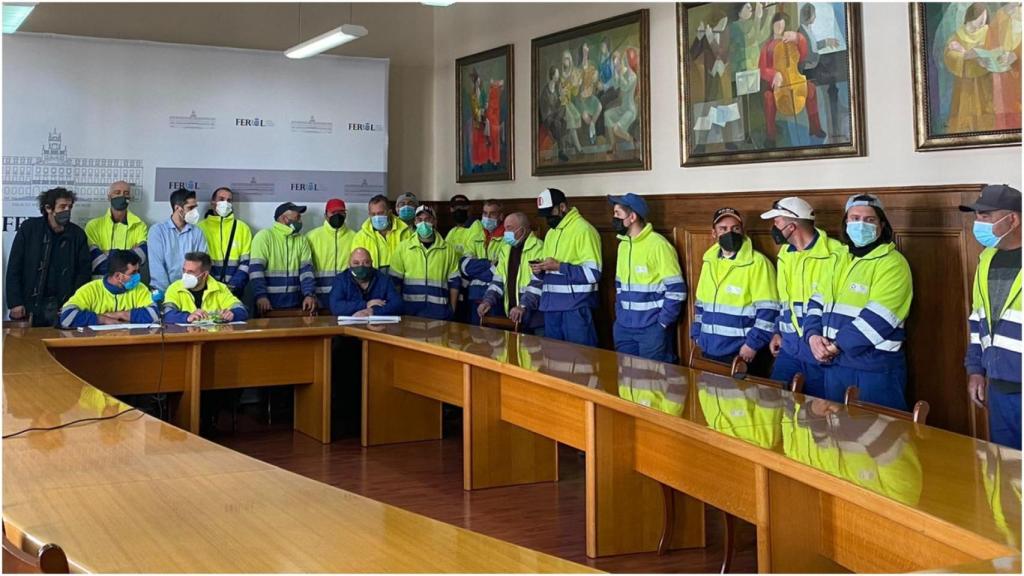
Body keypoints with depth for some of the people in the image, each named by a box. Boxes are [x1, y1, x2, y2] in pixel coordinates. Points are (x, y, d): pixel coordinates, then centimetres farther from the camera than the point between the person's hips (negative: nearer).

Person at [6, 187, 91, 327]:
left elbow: (85, 269, 6)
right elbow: (14, 267, 0)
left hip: (62, 305, 1)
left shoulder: (77, 234, 4)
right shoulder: (29, 228, 0)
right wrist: (15, 303, -6)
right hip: (30, 305, -1)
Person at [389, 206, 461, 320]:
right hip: (410, 310, 0)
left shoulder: (448, 249, 7)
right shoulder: (403, 247, 5)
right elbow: (395, 280, 6)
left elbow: (454, 282, 8)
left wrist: (452, 310, 4)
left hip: (438, 312, 0)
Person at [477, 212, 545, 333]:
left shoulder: (538, 248, -10)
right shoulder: (506, 250, 16)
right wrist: (488, 301, -2)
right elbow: (498, 280, 14)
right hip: (513, 316, 7)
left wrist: (523, 306, -27)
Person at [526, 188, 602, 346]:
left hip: (576, 308, -8)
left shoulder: (584, 230, -10)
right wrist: (539, 270, 1)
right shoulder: (551, 232, 18)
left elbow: (593, 273, -17)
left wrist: (559, 266, -19)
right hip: (551, 306, 8)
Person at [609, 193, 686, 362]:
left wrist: (662, 323, -14)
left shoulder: (658, 244, -13)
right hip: (624, 327, 7)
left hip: (651, 328, -7)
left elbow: (676, 289, -15)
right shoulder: (623, 245, 11)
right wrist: (619, 315, 10)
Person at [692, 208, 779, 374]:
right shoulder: (710, 261, 11)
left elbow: (768, 310, -15)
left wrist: (753, 344, -17)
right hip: (711, 351, 6)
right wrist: (697, 335, 13)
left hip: (742, 353, -6)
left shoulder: (757, 262, -11)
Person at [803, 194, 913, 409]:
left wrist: (837, 345, -16)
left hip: (875, 368, -7)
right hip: (834, 364, 7)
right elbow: (817, 302, 11)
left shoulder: (892, 263, -10)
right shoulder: (838, 260, 15)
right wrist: (813, 335, -8)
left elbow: (876, 319, -19)